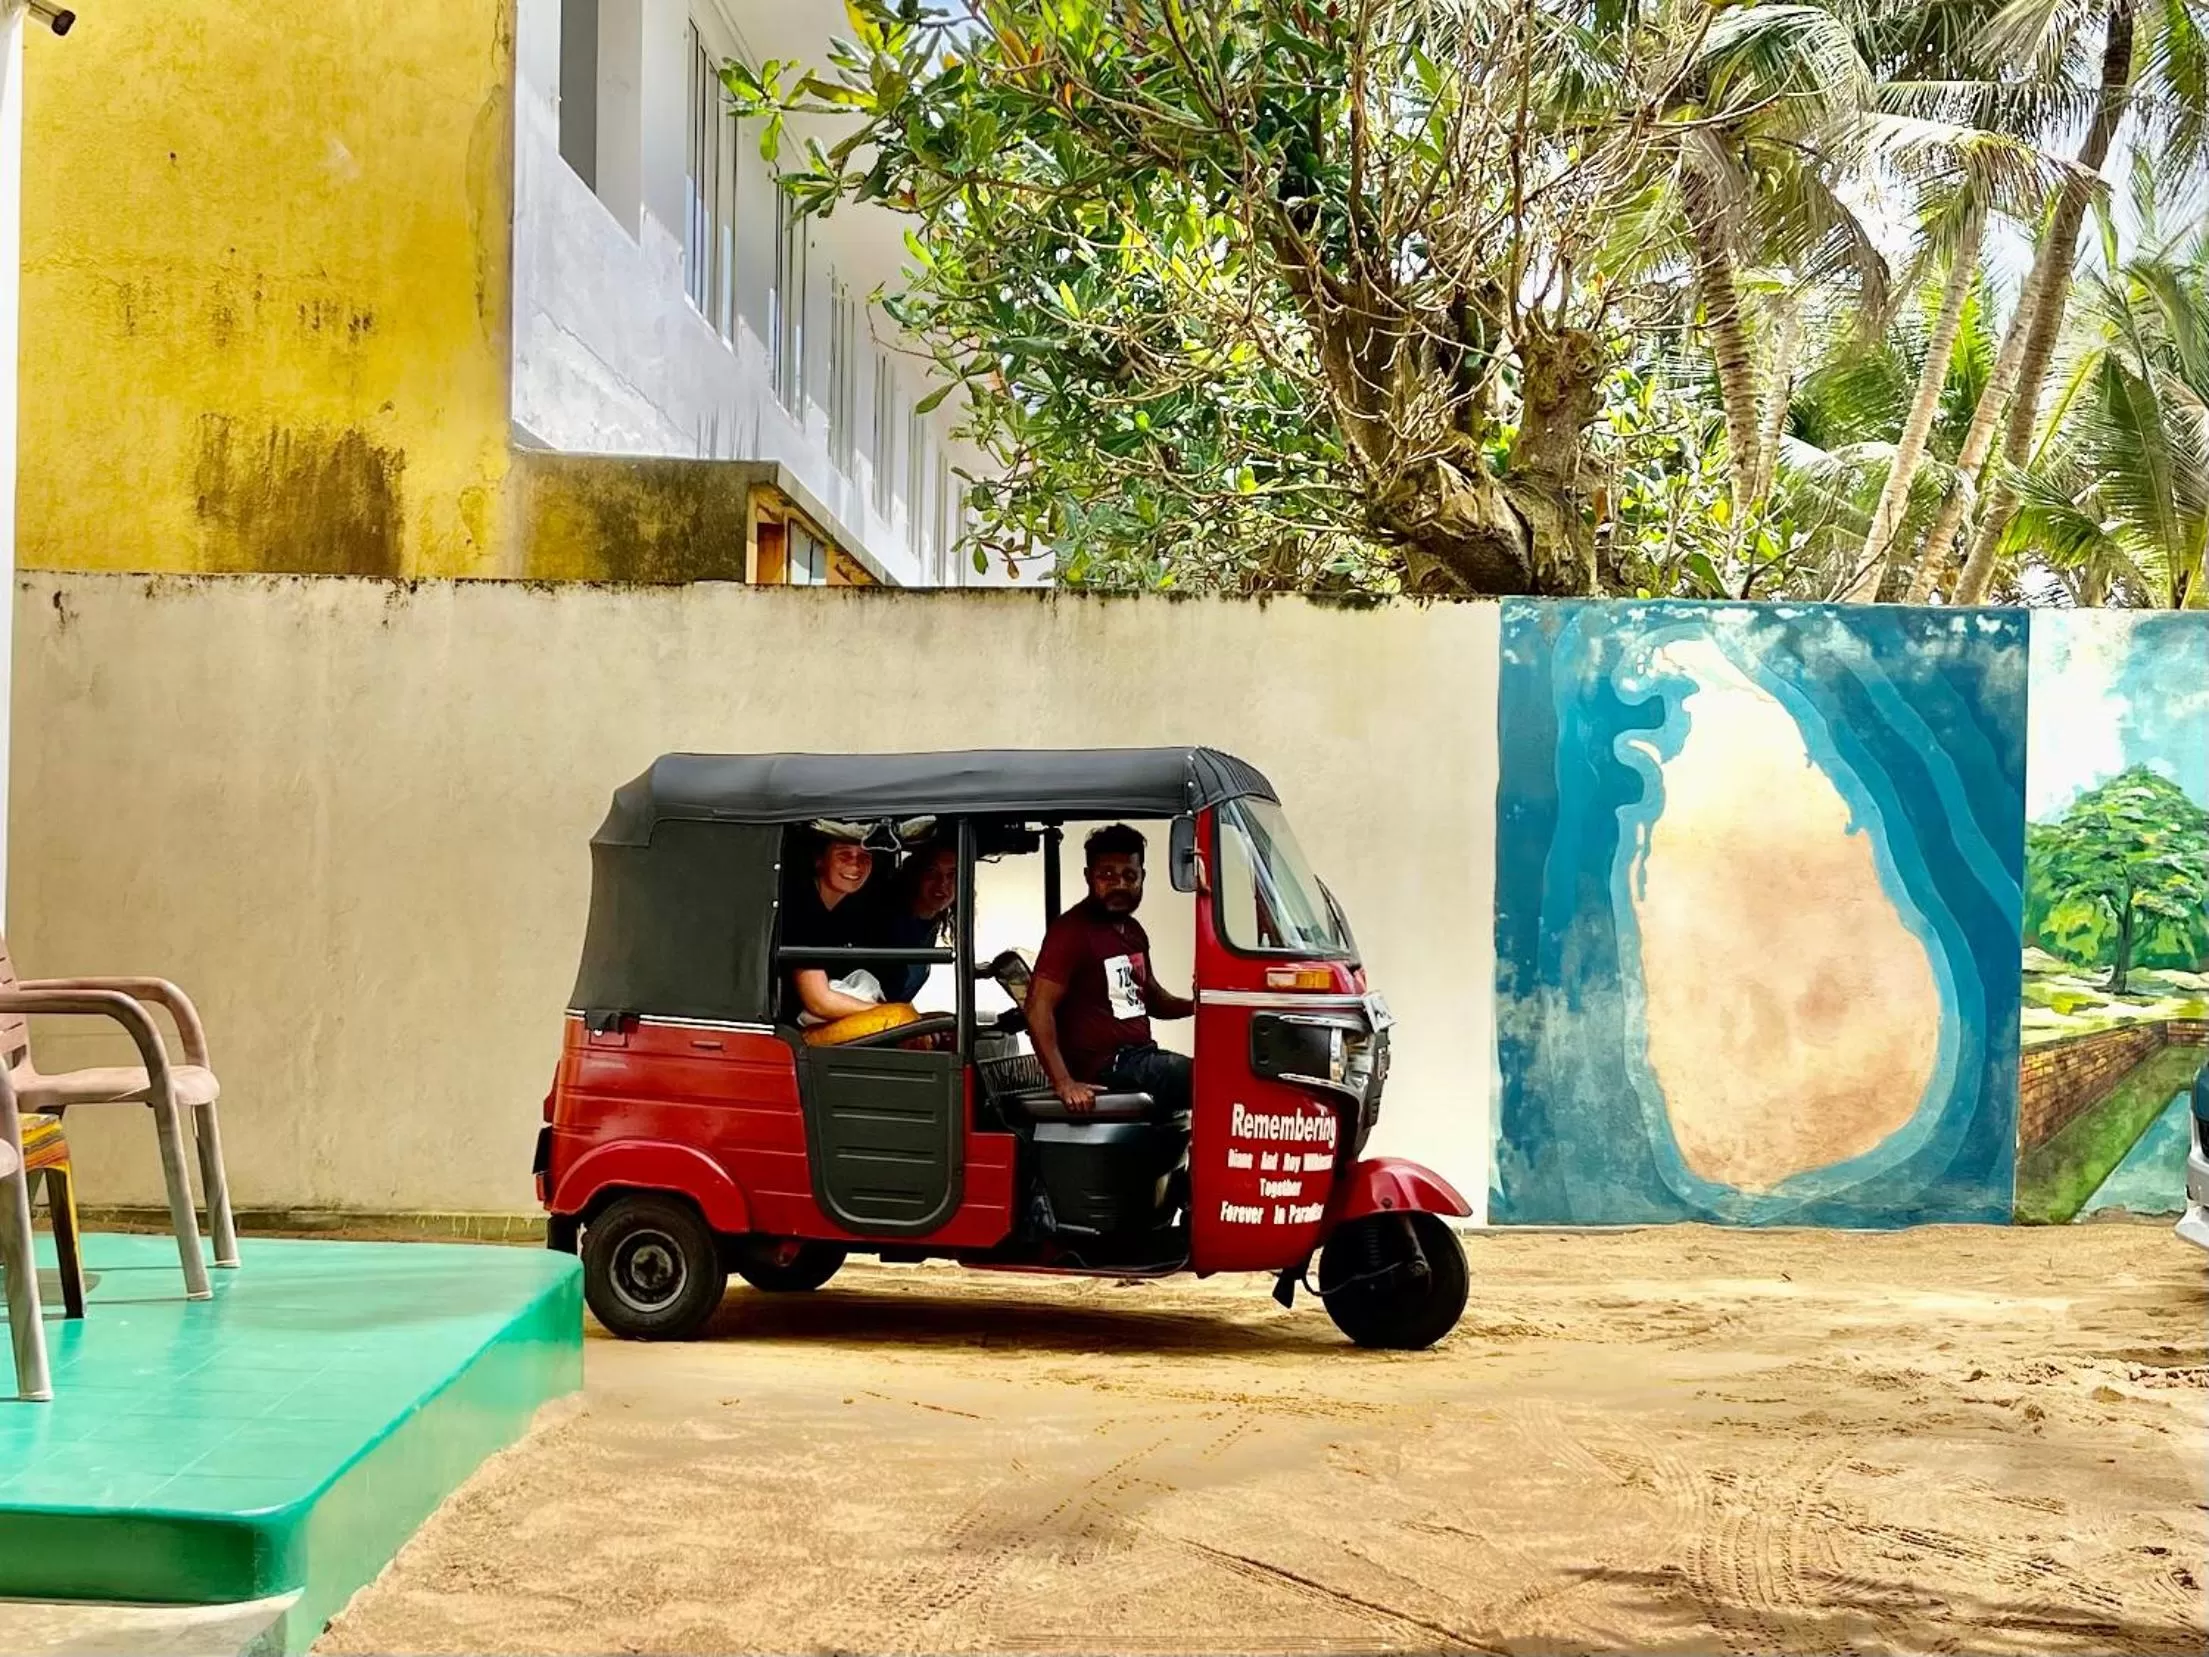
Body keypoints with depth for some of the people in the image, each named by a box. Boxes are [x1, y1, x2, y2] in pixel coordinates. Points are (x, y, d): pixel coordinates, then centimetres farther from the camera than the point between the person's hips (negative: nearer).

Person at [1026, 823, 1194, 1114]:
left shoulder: (1132, 930, 15)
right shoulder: (1071, 931, -13)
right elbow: (1039, 1009, -20)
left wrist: (1197, 1005, 5)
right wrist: (1064, 1083, -29)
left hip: (1142, 1056, 10)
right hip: (1107, 1069, -10)